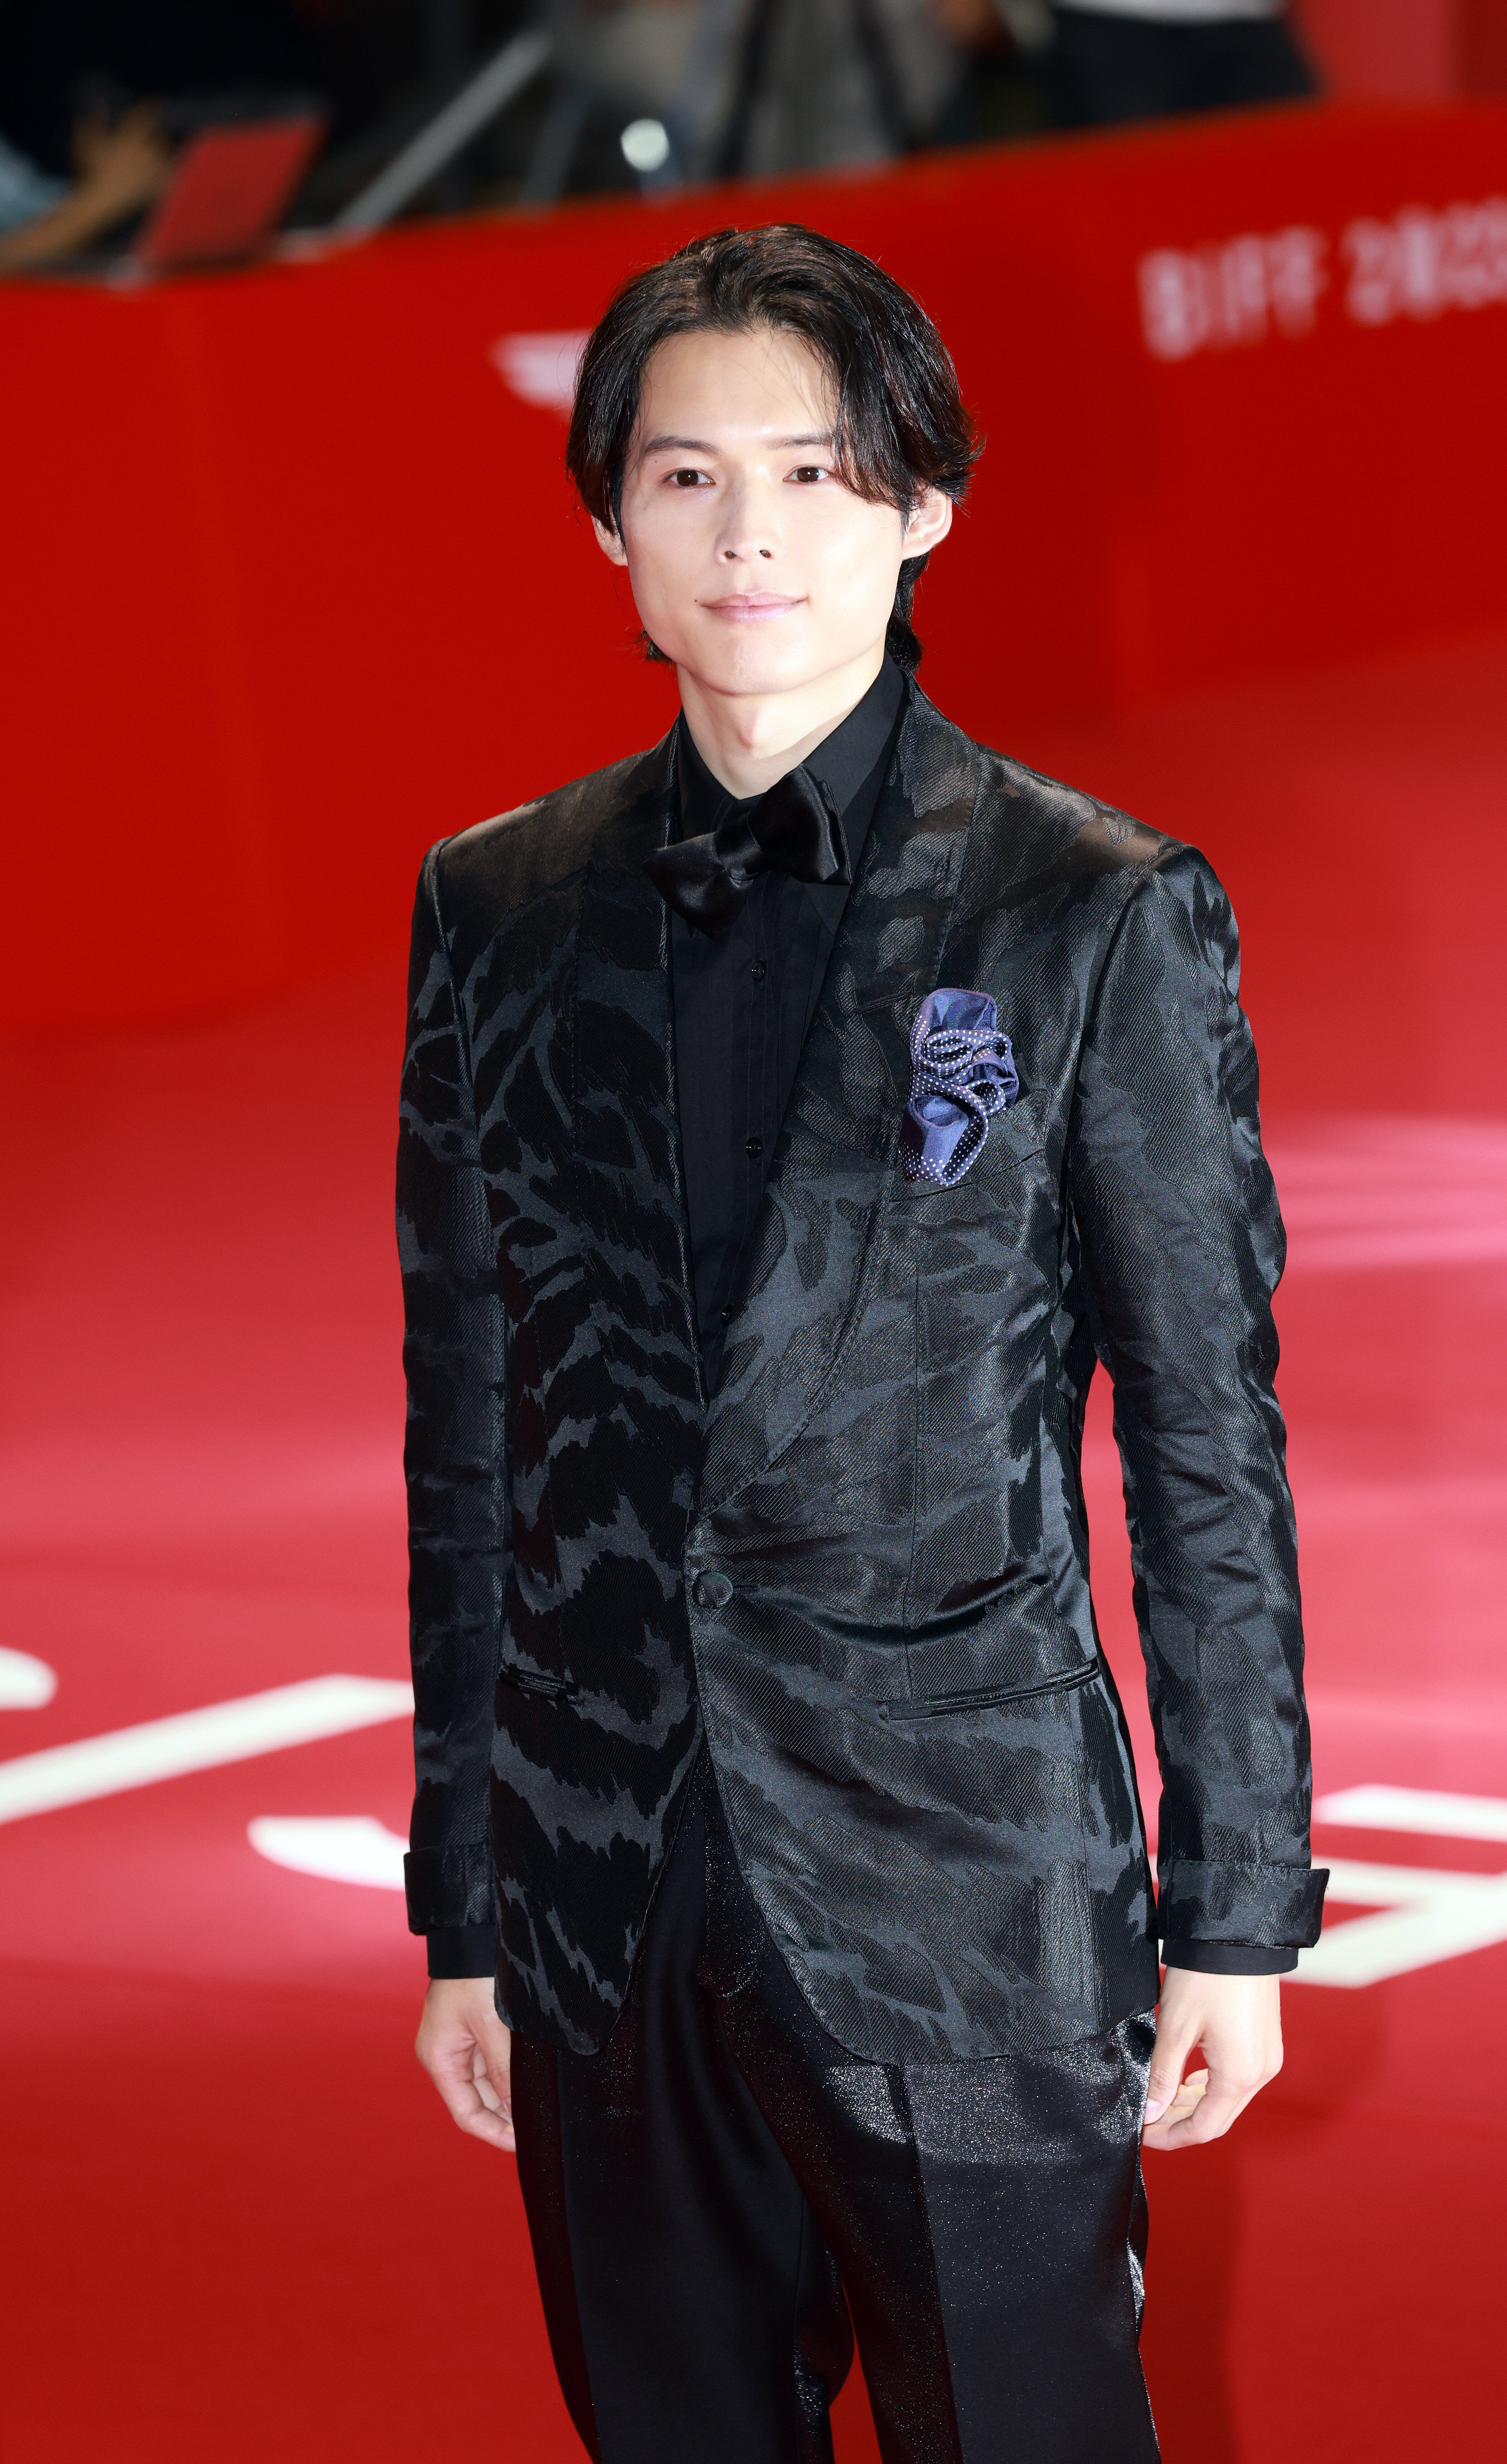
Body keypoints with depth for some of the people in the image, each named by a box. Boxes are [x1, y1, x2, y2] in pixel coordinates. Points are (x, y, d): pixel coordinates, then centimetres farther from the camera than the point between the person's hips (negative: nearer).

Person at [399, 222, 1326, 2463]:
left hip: (963, 1902, -3)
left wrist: (1235, 1920, -2)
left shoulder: (1100, 916, -4)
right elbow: (467, 1436, 10)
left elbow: (1211, 1453, -2)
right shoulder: (500, 913, 7)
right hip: (609, 1919, 3)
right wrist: (462, 1915, 10)